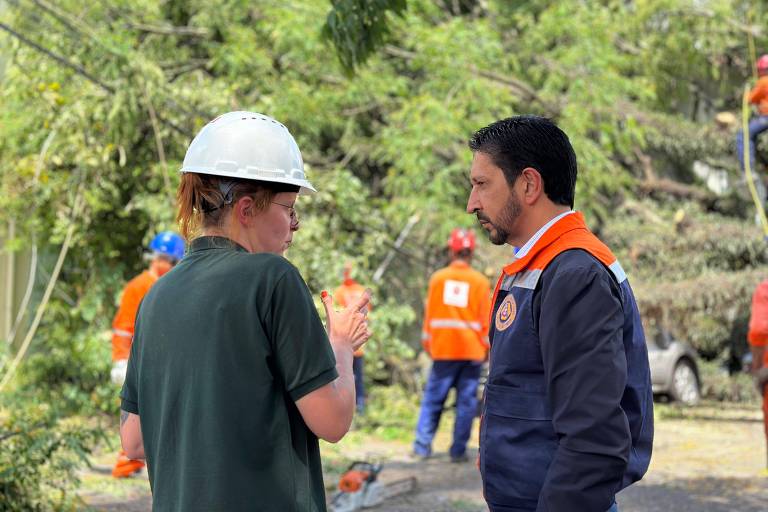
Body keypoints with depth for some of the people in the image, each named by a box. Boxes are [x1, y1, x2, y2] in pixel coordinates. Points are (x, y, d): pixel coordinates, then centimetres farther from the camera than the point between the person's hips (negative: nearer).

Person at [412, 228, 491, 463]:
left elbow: (429, 313, 6)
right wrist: (486, 347, 10)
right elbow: (486, 319, 1)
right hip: (472, 351, -1)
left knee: (433, 398, 8)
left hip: (443, 349, 1)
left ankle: (422, 444, 1)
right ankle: (458, 450, 2)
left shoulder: (438, 278, 2)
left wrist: (427, 343, 15)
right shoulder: (480, 281, -1)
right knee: (466, 402, 3)